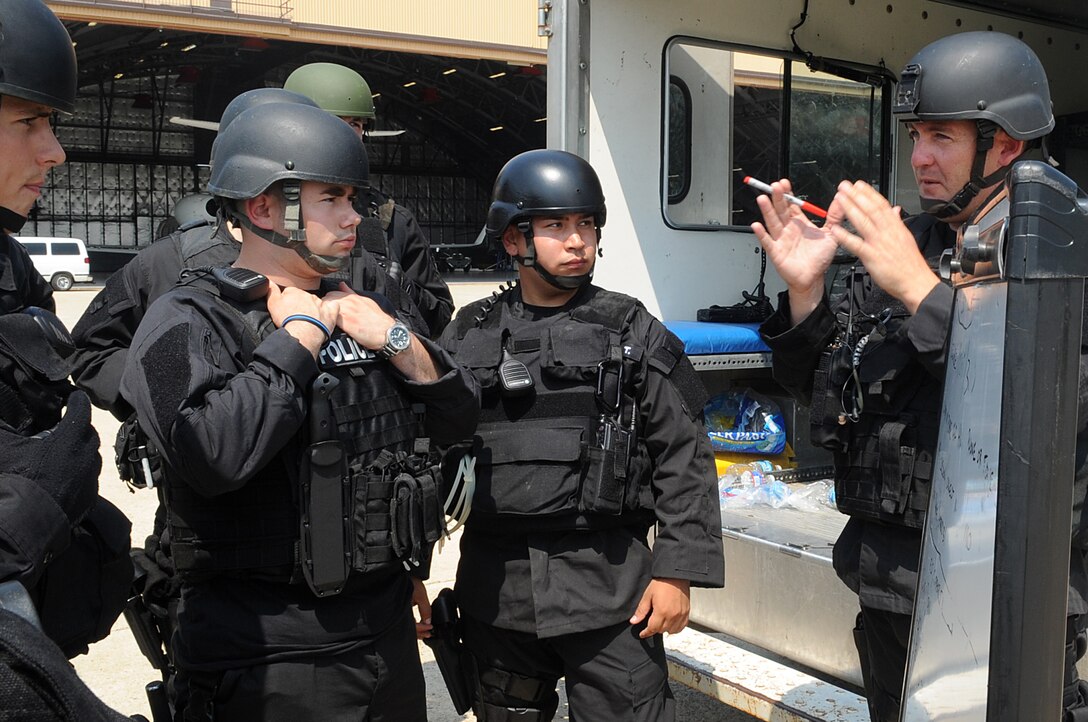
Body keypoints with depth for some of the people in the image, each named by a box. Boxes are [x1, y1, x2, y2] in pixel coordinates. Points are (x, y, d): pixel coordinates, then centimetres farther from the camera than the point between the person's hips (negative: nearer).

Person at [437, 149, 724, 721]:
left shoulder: (634, 332, 1)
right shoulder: (469, 336, 7)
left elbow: (684, 458, -1)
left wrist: (678, 572, -7)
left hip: (608, 583, -2)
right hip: (496, 586, 3)